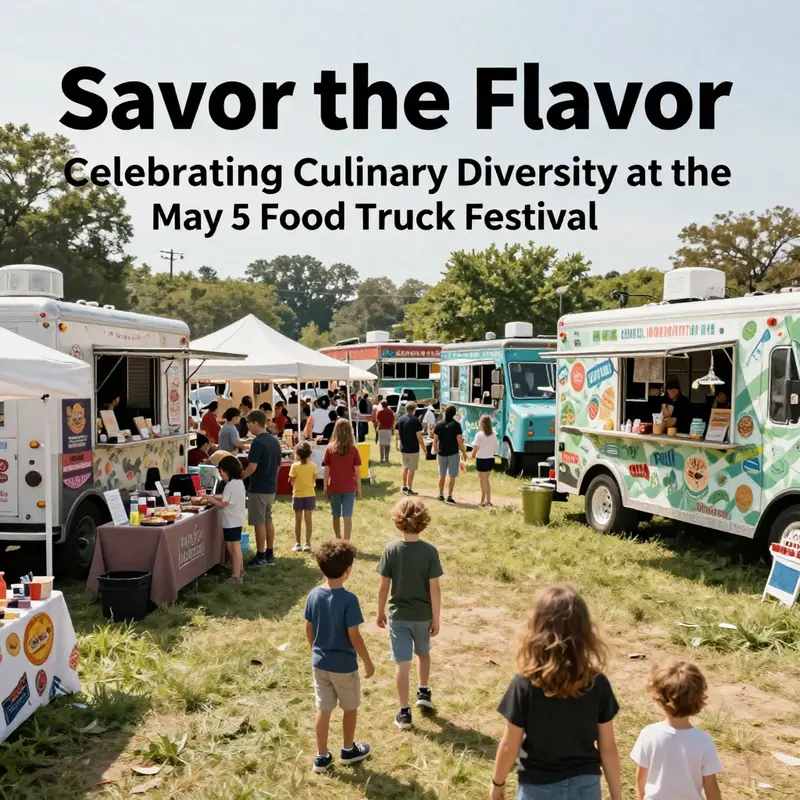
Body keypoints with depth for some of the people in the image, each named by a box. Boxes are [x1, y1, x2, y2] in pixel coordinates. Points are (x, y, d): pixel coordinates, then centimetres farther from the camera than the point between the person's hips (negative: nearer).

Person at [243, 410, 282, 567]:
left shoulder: (258, 442, -18)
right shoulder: (274, 441, 9)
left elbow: (252, 467, -21)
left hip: (259, 489, -8)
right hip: (271, 487, 8)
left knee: (259, 522, -1)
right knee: (268, 520, 14)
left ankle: (261, 557, 5)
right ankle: (270, 555, 18)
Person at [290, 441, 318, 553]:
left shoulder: (295, 466, -11)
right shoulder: (313, 466, -7)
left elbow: (292, 482, -5)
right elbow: (314, 481, -1)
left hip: (297, 495, -1)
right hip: (310, 495, 1)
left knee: (298, 520, 8)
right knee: (308, 520, 6)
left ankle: (297, 544, 11)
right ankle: (307, 543, 5)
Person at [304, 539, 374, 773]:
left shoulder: (314, 595, -5)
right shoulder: (348, 599, -23)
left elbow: (309, 629, 5)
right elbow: (354, 636, -19)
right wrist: (368, 662, -7)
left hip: (319, 662, 5)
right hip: (344, 664, -5)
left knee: (323, 709, 15)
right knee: (350, 708, 17)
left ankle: (322, 756, 23)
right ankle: (348, 750, 33)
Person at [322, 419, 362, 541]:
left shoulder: (330, 448, -5)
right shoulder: (353, 449, -7)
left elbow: (326, 470, -3)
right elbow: (357, 470, -5)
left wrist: (325, 487, 5)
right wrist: (359, 488, 4)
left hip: (334, 487, 1)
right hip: (349, 488, -1)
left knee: (336, 516, 17)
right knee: (347, 517, -1)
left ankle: (338, 540, 33)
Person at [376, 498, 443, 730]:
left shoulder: (391, 550, -12)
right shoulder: (430, 551, -15)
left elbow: (384, 587, -7)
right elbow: (434, 588, -13)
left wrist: (380, 612, 8)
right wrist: (436, 619, -3)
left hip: (398, 615, 0)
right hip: (423, 615, 1)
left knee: (402, 663, 5)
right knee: (423, 653, 28)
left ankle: (404, 713, 9)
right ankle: (424, 693, 38)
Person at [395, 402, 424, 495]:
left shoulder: (400, 419, 3)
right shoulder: (415, 420, -15)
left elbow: (398, 435, 9)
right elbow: (419, 437, -14)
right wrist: (424, 448, -5)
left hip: (403, 448, 6)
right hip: (413, 449, -6)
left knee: (405, 468, 19)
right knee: (411, 469, 2)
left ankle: (404, 487, 24)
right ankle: (409, 489, 5)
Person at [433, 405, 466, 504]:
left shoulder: (438, 424, 0)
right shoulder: (456, 425, -11)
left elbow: (435, 440, 5)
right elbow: (459, 441, -12)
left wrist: (435, 450, 19)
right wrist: (464, 453, -2)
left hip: (441, 453, 4)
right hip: (453, 453, -4)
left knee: (442, 475, 16)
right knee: (452, 476, 1)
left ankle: (441, 495, 23)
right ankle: (449, 496, -3)